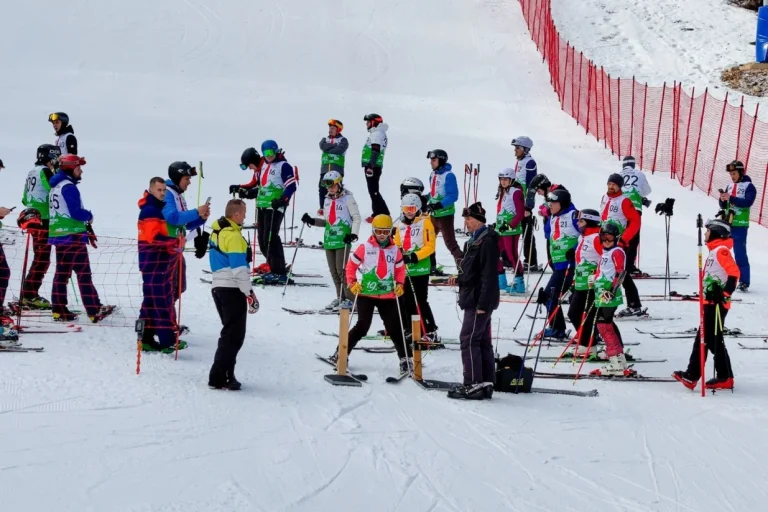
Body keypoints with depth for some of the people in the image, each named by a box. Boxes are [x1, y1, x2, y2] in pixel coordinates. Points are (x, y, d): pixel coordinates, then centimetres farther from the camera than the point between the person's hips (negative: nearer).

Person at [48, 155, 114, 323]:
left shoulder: (56, 186, 15)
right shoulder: (69, 187, -15)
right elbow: (76, 212, -23)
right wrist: (89, 216, -3)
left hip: (58, 235, 10)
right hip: (73, 236, -10)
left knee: (62, 272, 12)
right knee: (83, 273, -9)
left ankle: (59, 310, 13)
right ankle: (95, 311, -10)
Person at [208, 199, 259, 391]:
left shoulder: (217, 231, 11)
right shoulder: (233, 236, -17)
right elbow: (239, 268, -21)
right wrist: (249, 294, -16)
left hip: (218, 287, 9)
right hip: (232, 290, -9)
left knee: (230, 332, 18)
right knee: (234, 336, -5)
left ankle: (224, 374, 18)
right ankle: (219, 378, -7)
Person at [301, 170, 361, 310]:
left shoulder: (347, 198, -3)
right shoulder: (327, 200, 18)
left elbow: (356, 217, -5)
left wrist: (353, 234, -16)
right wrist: (312, 221, 10)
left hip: (342, 240, -7)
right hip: (329, 239, 7)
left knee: (342, 269, -11)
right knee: (333, 270, 6)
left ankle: (350, 299, -6)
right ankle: (340, 297, 14)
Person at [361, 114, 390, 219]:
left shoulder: (376, 134, -13)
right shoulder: (380, 133, 20)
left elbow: (375, 152, -23)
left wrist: (370, 166, -28)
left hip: (372, 166, -10)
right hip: (375, 166, 10)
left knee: (373, 191, -10)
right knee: (373, 191, 15)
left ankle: (382, 214, -12)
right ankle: (378, 213, 19)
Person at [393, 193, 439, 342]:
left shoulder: (425, 222, -5)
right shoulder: (401, 224, 13)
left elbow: (430, 245, -11)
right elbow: (397, 244, 20)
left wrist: (416, 256, -21)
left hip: (420, 269, -7)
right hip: (404, 269, 7)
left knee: (420, 302, -9)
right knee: (406, 301, 11)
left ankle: (431, 332, -4)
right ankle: (409, 330, 21)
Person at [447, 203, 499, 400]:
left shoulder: (487, 241, -15)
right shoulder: (474, 241, 17)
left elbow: (489, 275, -20)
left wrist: (483, 303, -24)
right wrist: (459, 279, 5)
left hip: (479, 301, -10)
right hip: (473, 300, 10)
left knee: (468, 340, -9)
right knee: (483, 341, 11)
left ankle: (473, 385, -7)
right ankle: (486, 383, 15)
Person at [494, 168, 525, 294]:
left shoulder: (515, 192, -10)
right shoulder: (502, 192, 15)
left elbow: (520, 213, -15)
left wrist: (510, 225, -20)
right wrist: (498, 225, 18)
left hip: (511, 230, -9)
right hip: (500, 229, 9)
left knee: (511, 255, -8)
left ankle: (519, 284, -2)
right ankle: (501, 282, 22)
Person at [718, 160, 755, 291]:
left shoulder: (749, 186, -5)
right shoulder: (730, 185, 13)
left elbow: (747, 202, -20)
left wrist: (730, 198, -27)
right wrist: (723, 200, -8)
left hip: (739, 226, -7)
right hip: (726, 224, 7)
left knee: (740, 254, -8)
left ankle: (744, 282, -6)